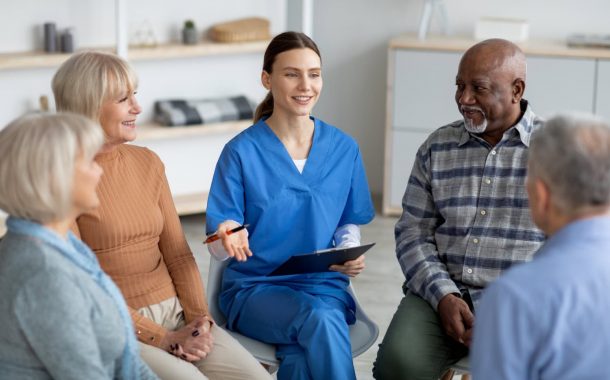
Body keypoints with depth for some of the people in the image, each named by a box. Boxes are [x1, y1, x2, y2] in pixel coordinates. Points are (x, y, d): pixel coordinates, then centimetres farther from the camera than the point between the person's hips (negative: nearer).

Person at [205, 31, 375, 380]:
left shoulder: (344, 149, 7)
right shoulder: (242, 151, -3)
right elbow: (219, 247, -3)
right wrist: (229, 238, -28)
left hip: (325, 286, 2)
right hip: (255, 288, -2)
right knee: (319, 319, -35)